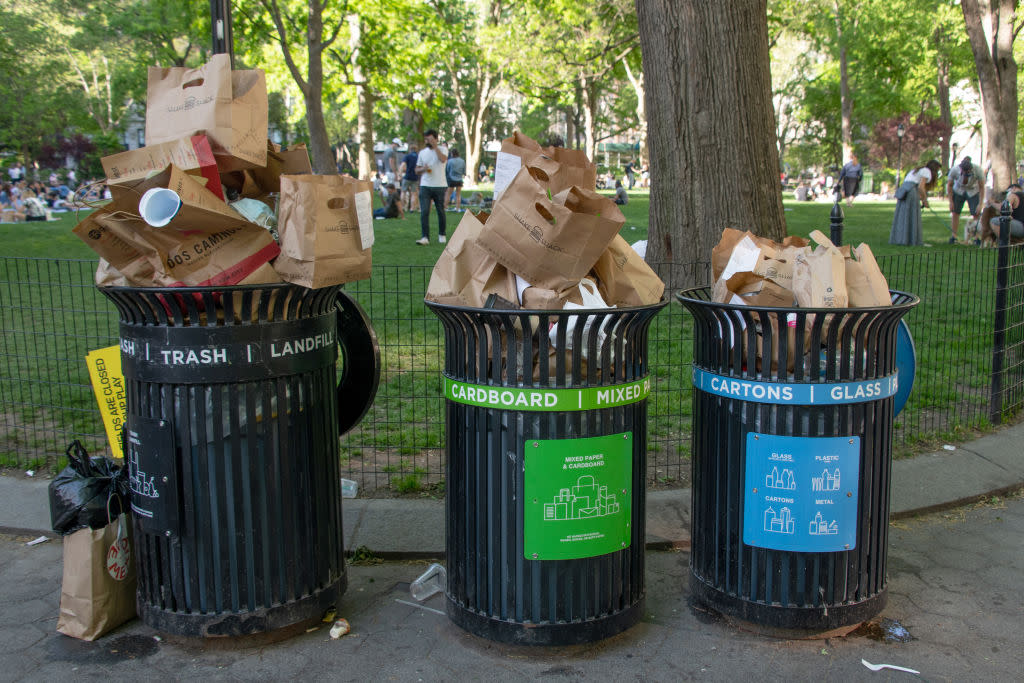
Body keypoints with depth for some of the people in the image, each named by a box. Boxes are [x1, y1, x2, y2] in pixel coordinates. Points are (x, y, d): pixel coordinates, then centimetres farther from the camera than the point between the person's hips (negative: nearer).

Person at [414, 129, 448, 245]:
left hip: (440, 186, -2)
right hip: (425, 186, 2)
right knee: (424, 212, -9)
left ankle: (442, 235, 23)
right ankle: (425, 237, -11)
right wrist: (423, 169, -6)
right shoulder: (422, 152, 12)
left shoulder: (442, 149, 2)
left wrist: (435, 146, -15)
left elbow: (443, 159, -20)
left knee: (441, 211, 7)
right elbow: (417, 170, 16)